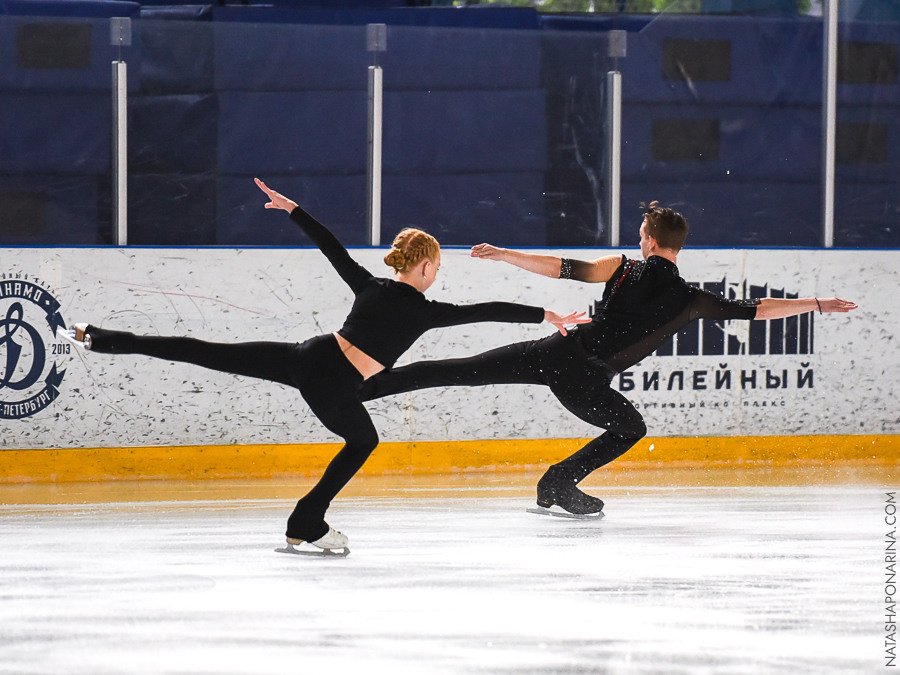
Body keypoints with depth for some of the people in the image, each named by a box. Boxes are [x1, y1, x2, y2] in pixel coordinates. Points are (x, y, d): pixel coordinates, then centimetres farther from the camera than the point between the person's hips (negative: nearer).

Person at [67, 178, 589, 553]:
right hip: (332, 386, -5)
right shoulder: (423, 312, -2)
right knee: (364, 442, 23)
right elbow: (490, 311, -3)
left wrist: (292, 209, 29)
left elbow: (331, 246, 18)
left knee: (209, 353, 4)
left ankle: (105, 339, -1)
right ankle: (307, 524, 25)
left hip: (303, 356, 5)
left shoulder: (370, 287, 12)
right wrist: (548, 316, 3)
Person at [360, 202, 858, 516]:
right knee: (631, 427, 25)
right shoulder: (689, 301, 3)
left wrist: (502, 254, 3)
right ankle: (559, 483, 17)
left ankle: (368, 384, -7)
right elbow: (756, 309, 4)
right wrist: (818, 304, 11)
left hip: (555, 349, 2)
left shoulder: (626, 269, 7)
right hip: (582, 380, -2)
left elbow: (566, 268, 0)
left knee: (461, 372, 2)